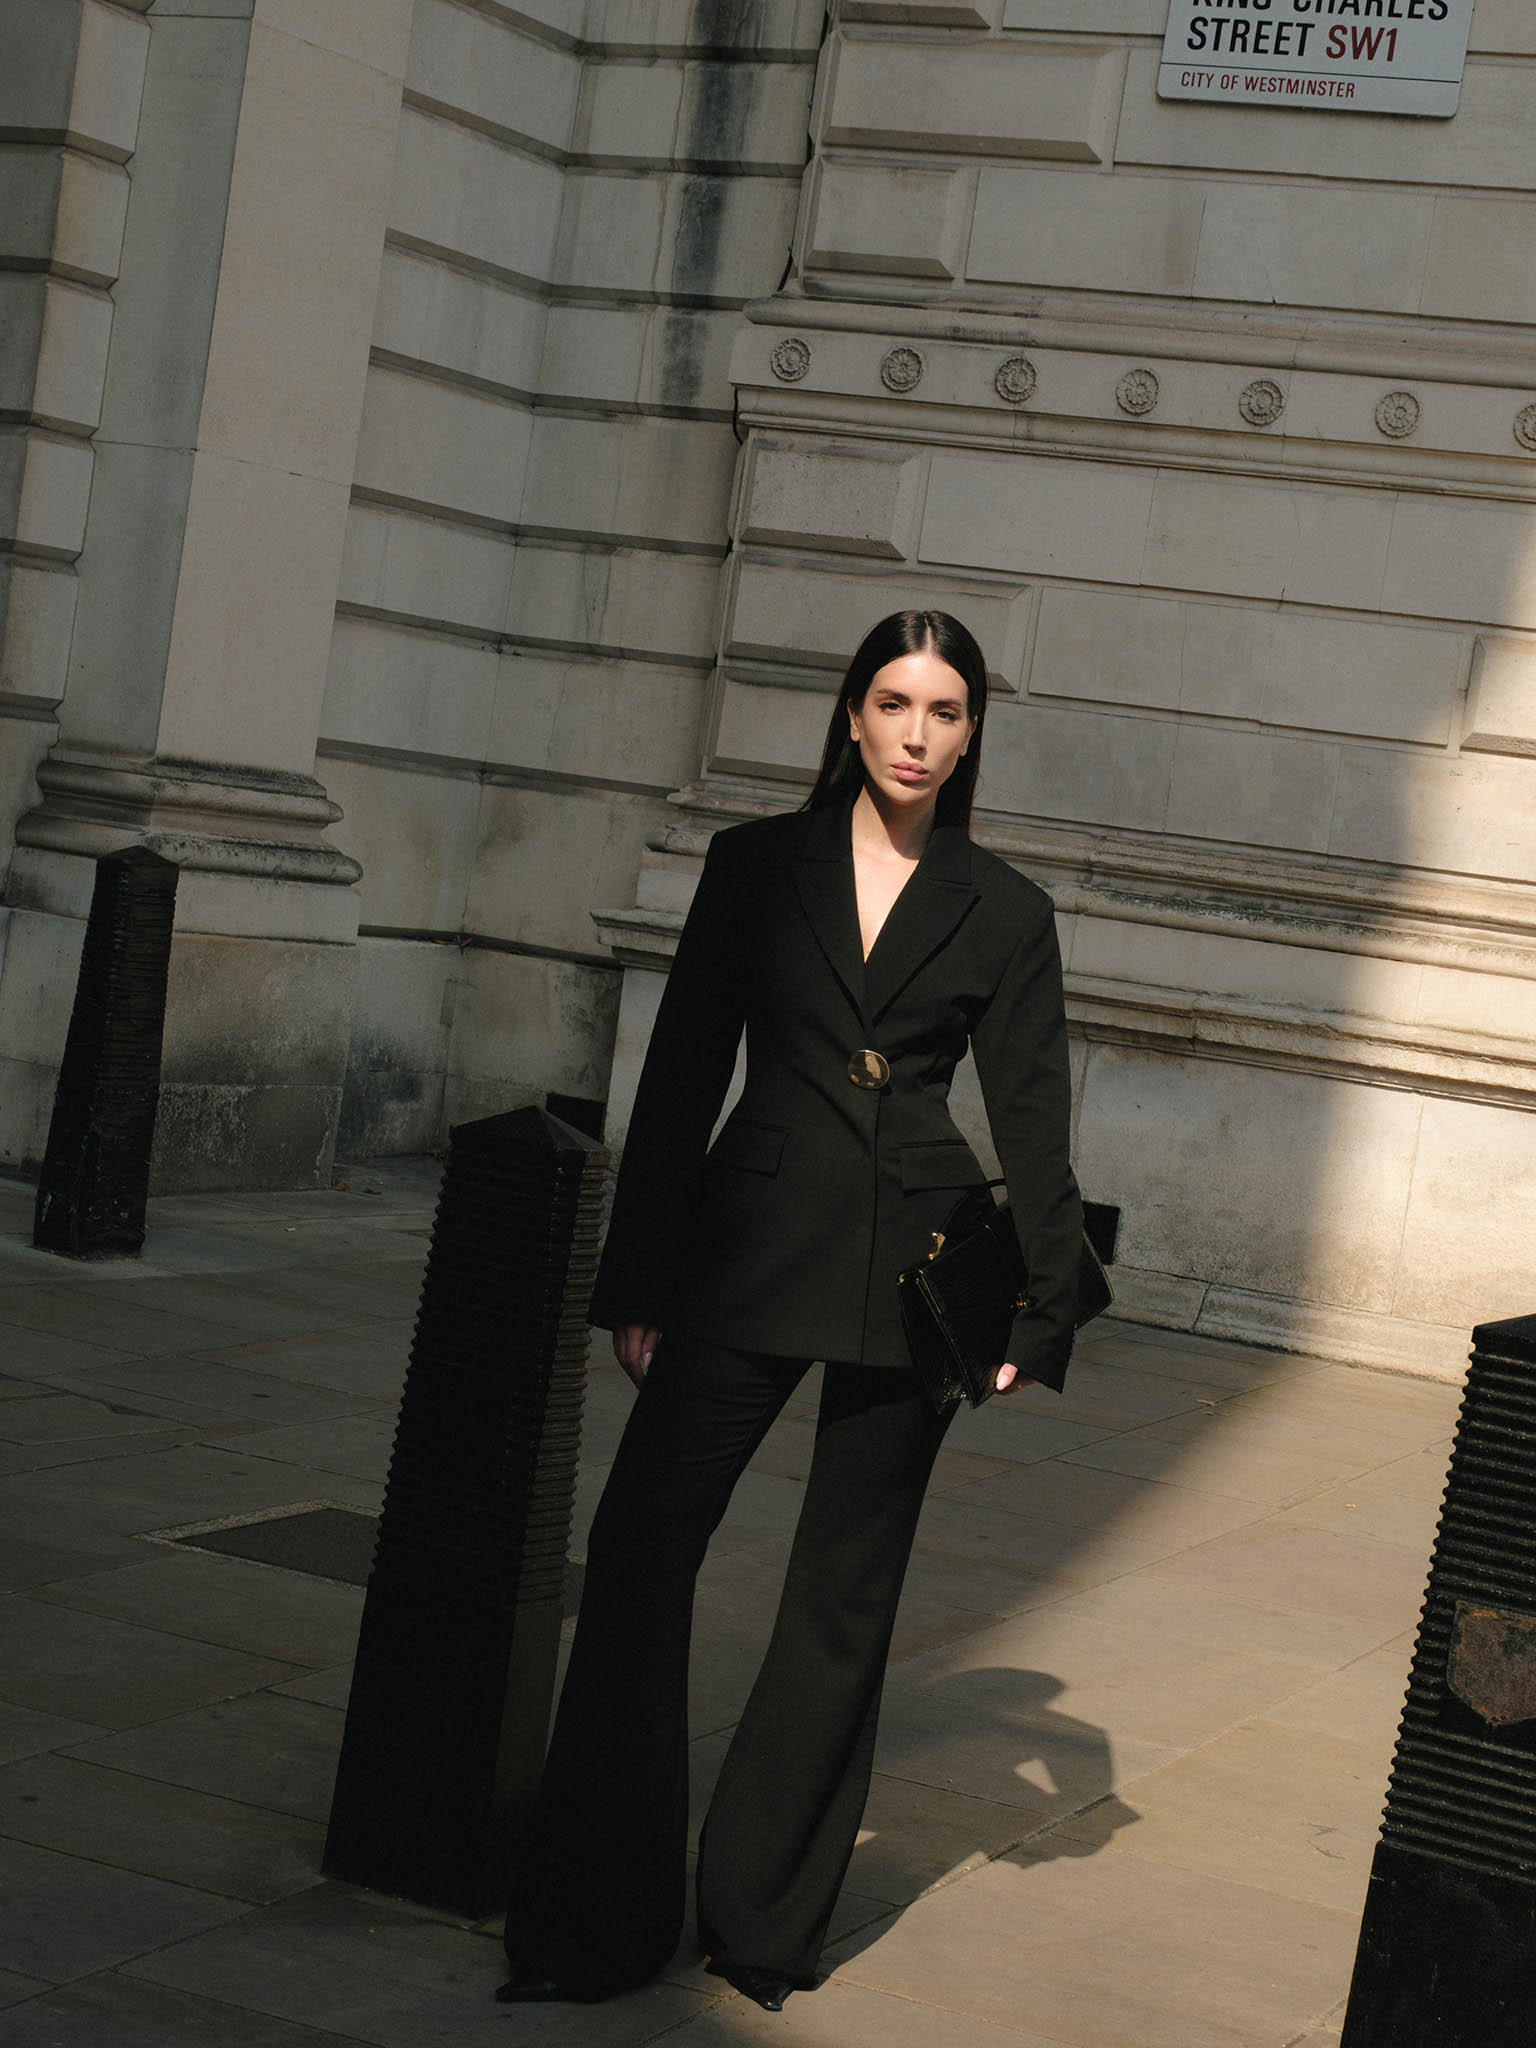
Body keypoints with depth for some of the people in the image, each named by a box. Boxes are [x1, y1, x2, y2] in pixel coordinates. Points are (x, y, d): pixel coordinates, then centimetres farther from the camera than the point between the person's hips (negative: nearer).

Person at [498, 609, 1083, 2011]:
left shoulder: (1004, 913, 4)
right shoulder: (758, 865, 5)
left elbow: (1032, 1122, 6)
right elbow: (682, 1074, 4)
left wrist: (1038, 1316, -1)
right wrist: (639, 1282, 1)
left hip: (913, 1267, 0)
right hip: (750, 1245, 0)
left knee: (846, 1591, 7)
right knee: (641, 1544, -4)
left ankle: (765, 1919, 21)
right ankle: (595, 1921, 6)